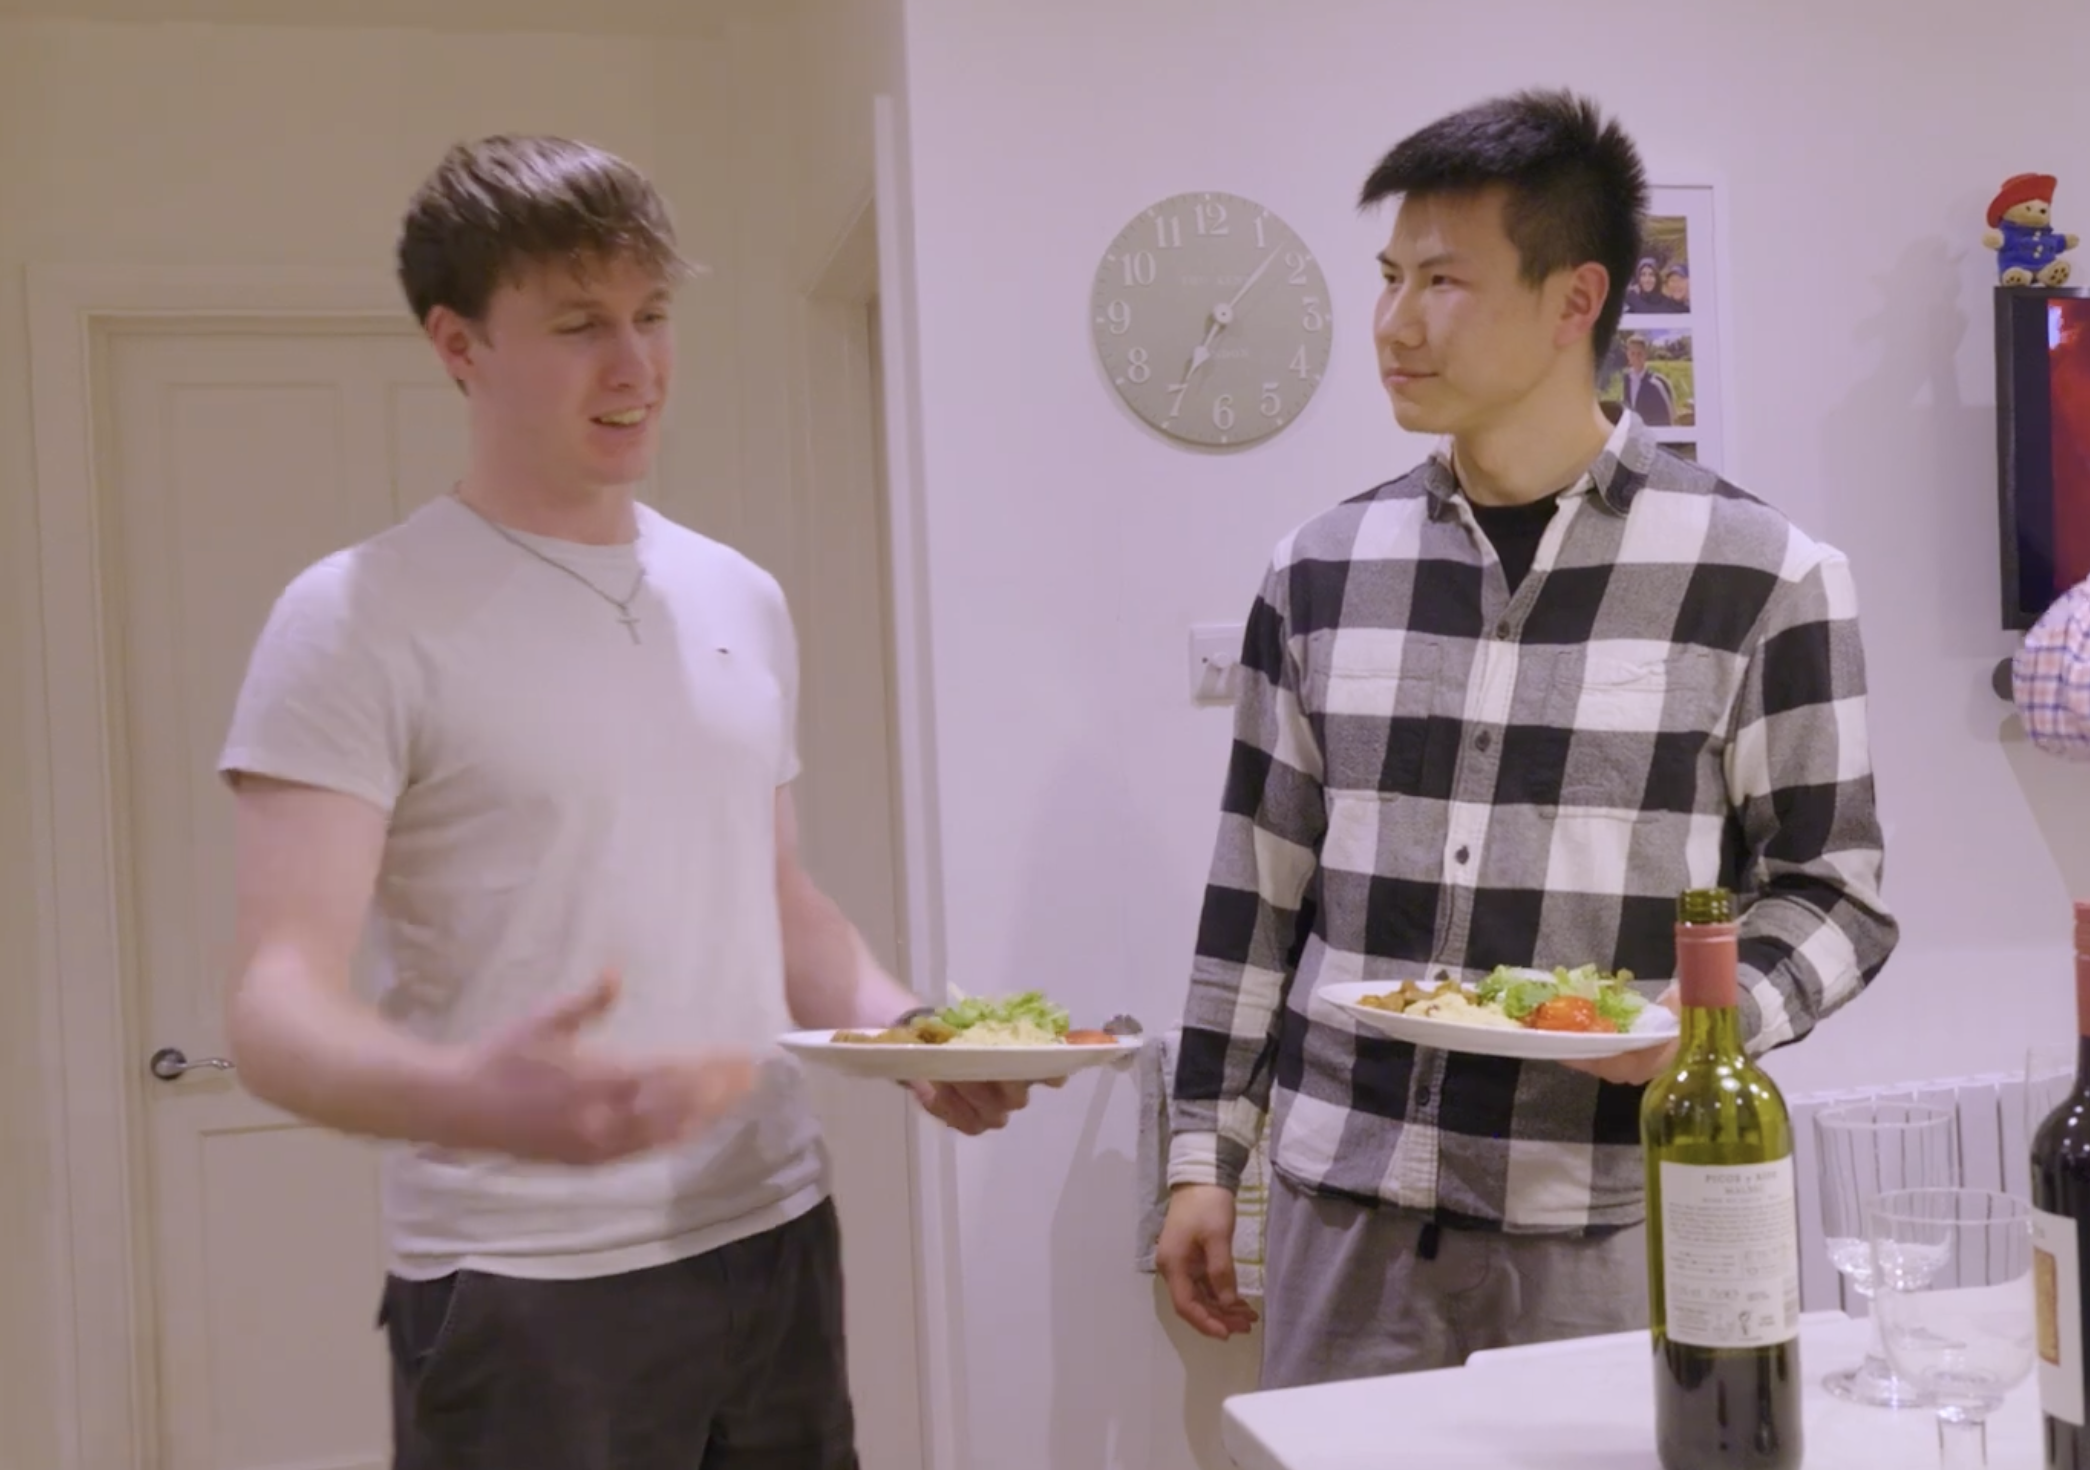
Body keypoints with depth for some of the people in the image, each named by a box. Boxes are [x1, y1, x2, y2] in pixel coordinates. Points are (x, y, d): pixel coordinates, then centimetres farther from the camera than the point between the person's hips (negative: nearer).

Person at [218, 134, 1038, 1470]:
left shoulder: (743, 601, 8)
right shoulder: (359, 619, -10)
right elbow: (280, 1002, -17)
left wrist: (911, 1033, -2)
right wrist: (471, 1099, -37)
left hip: (778, 1237, 5)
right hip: (524, 1289, -5)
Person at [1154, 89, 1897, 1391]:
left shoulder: (1761, 574, -6)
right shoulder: (1321, 570, 4)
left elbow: (1836, 889, 1)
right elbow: (1257, 892, 8)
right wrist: (1206, 1158, 9)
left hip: (1613, 1225, -2)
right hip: (1344, 1208, 3)